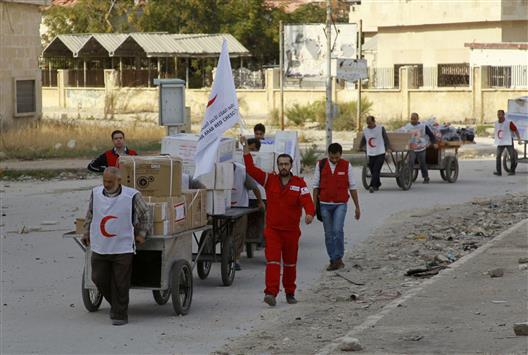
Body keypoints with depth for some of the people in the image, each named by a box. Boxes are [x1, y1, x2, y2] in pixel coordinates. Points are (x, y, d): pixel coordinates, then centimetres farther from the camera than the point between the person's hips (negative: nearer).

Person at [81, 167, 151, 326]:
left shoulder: (132, 196, -8)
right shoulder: (96, 193, 3)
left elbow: (145, 215, 7)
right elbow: (90, 215, 19)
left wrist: (142, 234, 4)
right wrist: (87, 233, 18)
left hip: (123, 248, -4)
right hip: (99, 247, 4)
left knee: (120, 284, -2)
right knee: (99, 279, 7)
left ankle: (120, 315, 9)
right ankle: (115, 304, 30)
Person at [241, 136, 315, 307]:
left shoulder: (299, 183, -1)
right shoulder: (269, 180, 2)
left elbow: (307, 201, -15)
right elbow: (251, 169, -4)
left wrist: (310, 214, -37)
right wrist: (245, 147, -10)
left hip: (291, 230, 1)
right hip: (272, 229, -1)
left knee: (290, 263, 14)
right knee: (272, 261, -14)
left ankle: (290, 293, 27)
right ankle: (271, 293, -24)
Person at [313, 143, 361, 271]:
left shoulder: (346, 166, 0)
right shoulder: (320, 165, 1)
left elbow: (352, 187, 4)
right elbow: (316, 186, 6)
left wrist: (357, 207, 5)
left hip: (340, 204, -2)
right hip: (325, 204, 2)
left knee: (338, 230, -17)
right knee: (329, 234, 5)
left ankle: (338, 258, -7)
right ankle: (333, 261, 14)